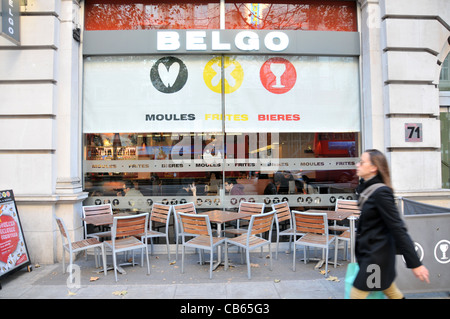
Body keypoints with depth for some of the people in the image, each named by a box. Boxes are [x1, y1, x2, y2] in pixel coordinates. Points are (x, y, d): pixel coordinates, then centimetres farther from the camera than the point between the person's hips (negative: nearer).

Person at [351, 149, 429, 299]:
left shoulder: (381, 192, -22)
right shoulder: (367, 188, 5)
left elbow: (398, 228, -21)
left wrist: (415, 263, -17)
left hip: (376, 255, -8)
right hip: (368, 252, 8)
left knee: (356, 294, 1)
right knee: (392, 293, 23)